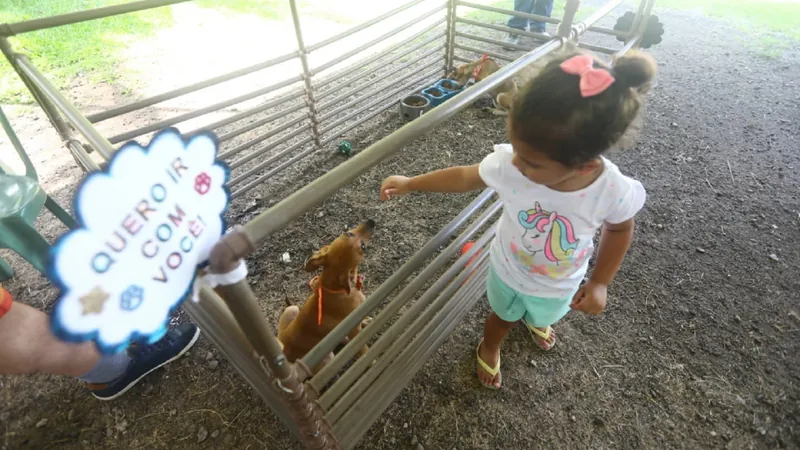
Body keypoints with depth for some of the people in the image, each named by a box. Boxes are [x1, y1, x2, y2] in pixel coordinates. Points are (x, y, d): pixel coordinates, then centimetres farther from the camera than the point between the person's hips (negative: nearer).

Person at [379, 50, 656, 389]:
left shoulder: (615, 192, -34)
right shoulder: (510, 163, -37)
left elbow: (619, 230, -10)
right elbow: (465, 177, -17)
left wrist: (599, 283, -9)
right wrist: (411, 183, -13)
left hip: (560, 285, 2)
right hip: (508, 271, -1)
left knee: (545, 312, 36)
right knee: (505, 316, 29)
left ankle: (535, 319, 76)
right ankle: (489, 348, 65)